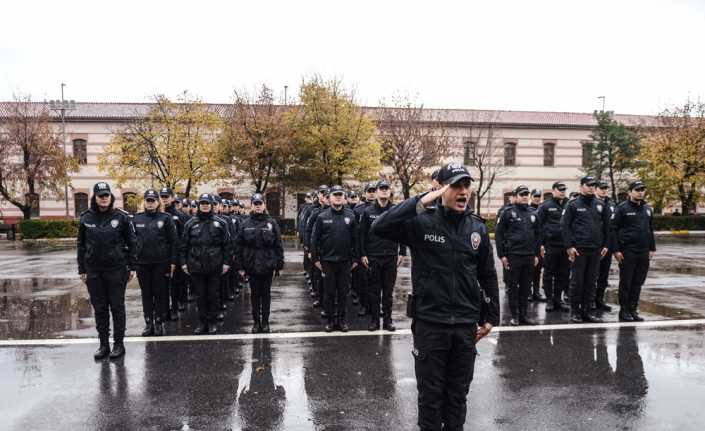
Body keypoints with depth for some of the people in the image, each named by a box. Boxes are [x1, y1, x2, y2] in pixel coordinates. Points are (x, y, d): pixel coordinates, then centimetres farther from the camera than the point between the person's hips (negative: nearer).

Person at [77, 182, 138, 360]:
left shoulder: (121, 217, -3)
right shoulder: (86, 218, 4)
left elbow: (132, 242, 0)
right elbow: (81, 245, 10)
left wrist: (132, 267, -3)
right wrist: (81, 269, 7)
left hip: (117, 270, -3)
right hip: (94, 271, 3)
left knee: (117, 307, 4)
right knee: (99, 309, 9)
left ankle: (118, 344, 14)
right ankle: (103, 344, 20)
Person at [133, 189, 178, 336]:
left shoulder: (166, 218, 0)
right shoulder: (137, 219, 7)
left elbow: (174, 241, -2)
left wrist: (173, 262, -6)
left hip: (161, 263, -2)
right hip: (142, 263, 2)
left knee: (161, 294, 3)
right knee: (146, 294, 8)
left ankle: (159, 323, 13)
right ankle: (148, 323, 17)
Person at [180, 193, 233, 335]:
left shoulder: (220, 223, 3)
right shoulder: (190, 223, 7)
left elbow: (227, 244, 2)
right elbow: (183, 245, 10)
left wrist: (226, 262, -3)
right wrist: (183, 262, 4)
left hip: (214, 266, -1)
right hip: (196, 266, 1)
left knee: (213, 295, 5)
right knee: (200, 295, 8)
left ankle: (212, 322, 16)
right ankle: (202, 322, 18)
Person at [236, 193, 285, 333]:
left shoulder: (271, 223, 0)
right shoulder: (246, 224, 2)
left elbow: (278, 246, 0)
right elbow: (239, 246, 2)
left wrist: (278, 265, -4)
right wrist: (240, 265, -2)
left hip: (267, 265, -1)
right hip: (251, 265, 1)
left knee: (266, 294, 8)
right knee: (255, 294, 9)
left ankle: (265, 322, 18)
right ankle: (256, 321, 18)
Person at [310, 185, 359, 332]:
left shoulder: (350, 216, 3)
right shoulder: (322, 216, 0)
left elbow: (355, 239, 5)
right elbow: (315, 238, 1)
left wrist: (355, 258, 3)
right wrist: (315, 258, -2)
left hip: (345, 261, 1)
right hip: (327, 261, -1)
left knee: (343, 292, 7)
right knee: (329, 292, 6)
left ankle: (341, 320, 18)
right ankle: (330, 320, 17)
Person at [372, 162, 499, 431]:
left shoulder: (477, 228, 5)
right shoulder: (421, 222, -8)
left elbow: (487, 276, 12)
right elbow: (380, 228, -24)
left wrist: (490, 317, 12)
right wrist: (420, 202, -26)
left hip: (466, 324, 4)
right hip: (429, 323, -3)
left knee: (458, 392, 16)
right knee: (430, 392, 9)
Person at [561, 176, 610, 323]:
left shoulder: (600, 205, 12)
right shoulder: (573, 205, -1)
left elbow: (606, 226, 16)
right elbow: (564, 226, -5)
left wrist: (605, 245, 8)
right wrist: (569, 246, -11)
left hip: (596, 250, 4)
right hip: (578, 250, -4)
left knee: (591, 282, 8)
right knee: (577, 281, 1)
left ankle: (586, 310, 16)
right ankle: (574, 311, 11)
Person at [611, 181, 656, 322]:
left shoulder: (647, 209, 13)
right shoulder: (622, 208, -5)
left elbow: (651, 230, 20)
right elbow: (614, 229, -8)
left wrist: (652, 248, 14)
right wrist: (616, 250, -13)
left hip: (643, 252, 6)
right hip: (627, 251, -5)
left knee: (638, 283, 9)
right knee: (626, 282, 1)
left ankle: (633, 309, 18)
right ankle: (624, 310, 9)